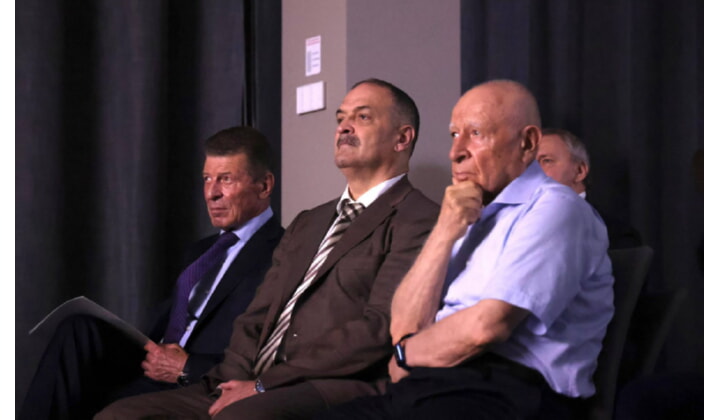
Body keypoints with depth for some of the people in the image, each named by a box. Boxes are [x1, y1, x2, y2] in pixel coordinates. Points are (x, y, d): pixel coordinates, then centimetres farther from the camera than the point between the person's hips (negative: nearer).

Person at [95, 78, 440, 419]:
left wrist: (264, 386, -12)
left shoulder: (420, 222, 0)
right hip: (253, 386, 8)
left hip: (336, 390, -7)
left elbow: (379, 329, -12)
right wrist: (237, 382, -2)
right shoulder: (308, 224, 26)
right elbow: (256, 318, 19)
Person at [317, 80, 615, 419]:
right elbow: (404, 326, 11)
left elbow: (486, 327, -15)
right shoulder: (470, 217, 21)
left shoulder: (555, 208, -3)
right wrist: (445, 230, 0)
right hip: (428, 390, 7)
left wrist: (405, 356, 3)